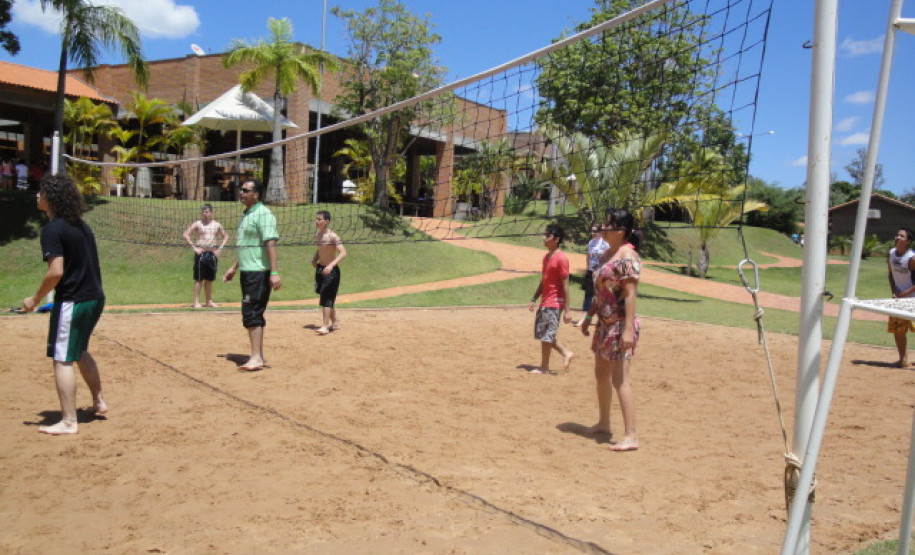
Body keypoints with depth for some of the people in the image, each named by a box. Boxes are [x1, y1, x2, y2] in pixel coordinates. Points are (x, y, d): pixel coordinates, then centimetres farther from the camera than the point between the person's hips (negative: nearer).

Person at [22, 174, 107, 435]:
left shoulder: (52, 229, -14)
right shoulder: (81, 225, 11)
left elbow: (56, 271, -21)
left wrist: (35, 299, -10)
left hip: (72, 302, -9)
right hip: (95, 298, 9)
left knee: (62, 360, 0)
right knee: (80, 351, 25)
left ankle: (68, 422, 4)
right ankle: (99, 402, 32)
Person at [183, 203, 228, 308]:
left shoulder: (217, 225, 9)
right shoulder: (197, 224, 0)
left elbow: (226, 236, 18)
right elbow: (186, 234, -3)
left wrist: (220, 248, 7)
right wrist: (194, 247, -9)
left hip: (212, 254, 3)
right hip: (201, 253, -3)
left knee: (209, 279, 11)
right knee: (198, 279, -2)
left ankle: (209, 301, 19)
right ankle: (196, 302, 2)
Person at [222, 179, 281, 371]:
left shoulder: (263, 214, -12)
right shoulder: (246, 215, 18)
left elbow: (271, 243, -21)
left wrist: (274, 272, -28)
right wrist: (234, 267, 28)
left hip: (259, 272, -10)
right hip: (247, 271, 10)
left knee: (251, 314, -11)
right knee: (254, 314, 12)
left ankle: (256, 358, -8)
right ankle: (258, 355, 19)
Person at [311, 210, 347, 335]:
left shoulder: (332, 236, -17)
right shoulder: (317, 234, 6)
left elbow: (343, 253, -25)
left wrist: (331, 265, -34)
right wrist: (314, 259, 3)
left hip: (331, 270, -8)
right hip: (320, 269, 8)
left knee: (326, 298, -10)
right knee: (327, 298, 15)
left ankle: (325, 326, -7)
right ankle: (335, 322, 28)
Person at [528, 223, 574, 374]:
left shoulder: (561, 258, -16)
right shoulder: (546, 257, 11)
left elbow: (565, 286, -17)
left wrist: (566, 311, -17)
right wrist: (534, 299, 15)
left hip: (554, 303, -9)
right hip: (545, 302, 9)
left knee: (546, 336, -1)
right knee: (541, 333, 15)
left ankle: (544, 368, 12)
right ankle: (566, 353, 25)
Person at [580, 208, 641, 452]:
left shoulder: (627, 256, -16)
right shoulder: (609, 253, 13)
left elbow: (630, 295, -21)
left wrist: (628, 330, -25)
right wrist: (589, 317, 22)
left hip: (620, 325, -10)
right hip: (605, 324, 10)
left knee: (620, 379, -10)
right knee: (601, 373, 19)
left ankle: (631, 436, -4)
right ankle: (604, 423, 34)